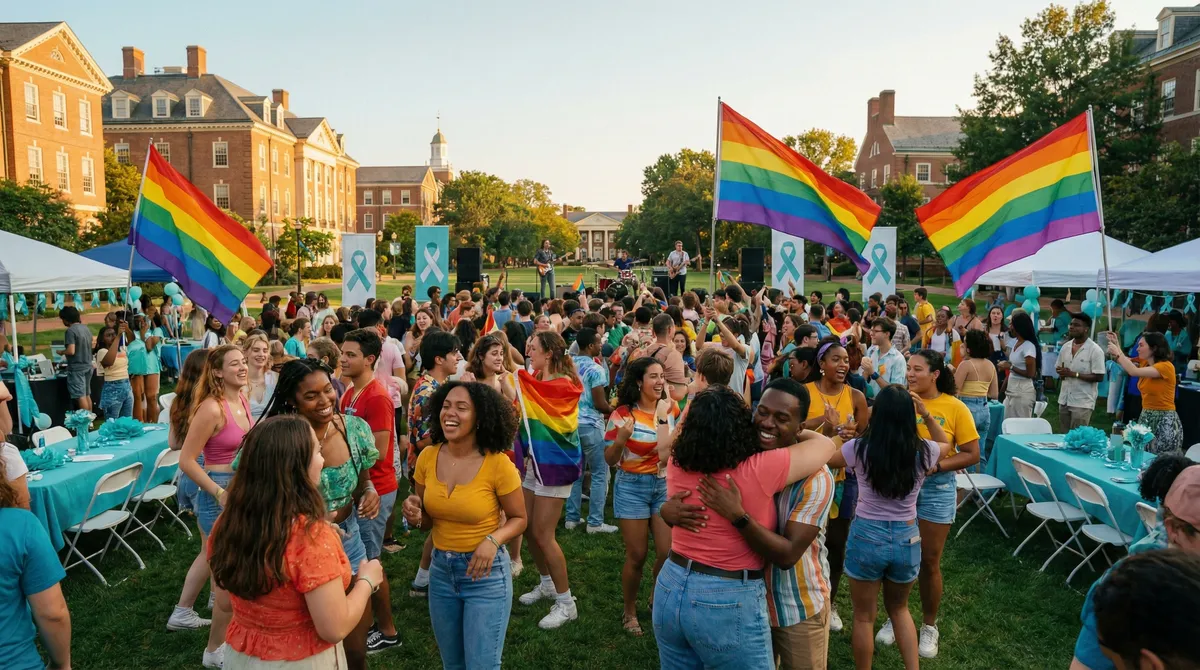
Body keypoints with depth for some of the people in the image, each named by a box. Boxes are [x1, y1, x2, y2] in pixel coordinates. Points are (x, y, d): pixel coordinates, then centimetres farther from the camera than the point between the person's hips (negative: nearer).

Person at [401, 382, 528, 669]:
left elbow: (518, 518, -5)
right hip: (440, 569, 5)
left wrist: (493, 540, -24)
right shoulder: (428, 457, -6)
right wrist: (415, 516, -15)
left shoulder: (497, 463, -19)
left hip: (486, 572, -4)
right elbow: (427, 520, 7)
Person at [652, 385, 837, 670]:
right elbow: (826, 444, -5)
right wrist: (797, 433, 14)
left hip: (670, 589, 6)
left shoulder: (677, 463, -7)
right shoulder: (760, 470, -20)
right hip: (729, 604, -5)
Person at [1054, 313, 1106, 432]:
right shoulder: (1066, 346, 8)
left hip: (1083, 402, -6)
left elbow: (1099, 377, -14)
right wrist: (1061, 372, -5)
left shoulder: (1095, 350, -11)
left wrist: (1074, 374, -19)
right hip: (1064, 399, 6)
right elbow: (1058, 367, 18)